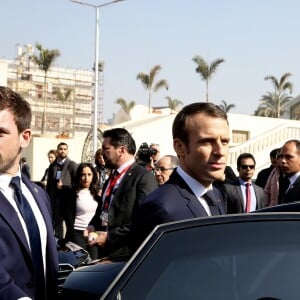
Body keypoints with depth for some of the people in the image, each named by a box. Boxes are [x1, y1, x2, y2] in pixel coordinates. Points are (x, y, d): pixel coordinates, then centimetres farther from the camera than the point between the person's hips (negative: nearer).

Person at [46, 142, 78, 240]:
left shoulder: (72, 165, -4)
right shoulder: (52, 166, 10)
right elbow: (49, 184, 12)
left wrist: (64, 187, -15)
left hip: (68, 199, -4)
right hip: (55, 200, 4)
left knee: (70, 225, 4)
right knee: (57, 224, 10)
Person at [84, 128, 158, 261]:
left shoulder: (144, 178, -13)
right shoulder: (112, 178, 15)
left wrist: (110, 237, -17)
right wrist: (93, 225, 8)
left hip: (125, 255, -7)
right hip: (105, 252, 7)